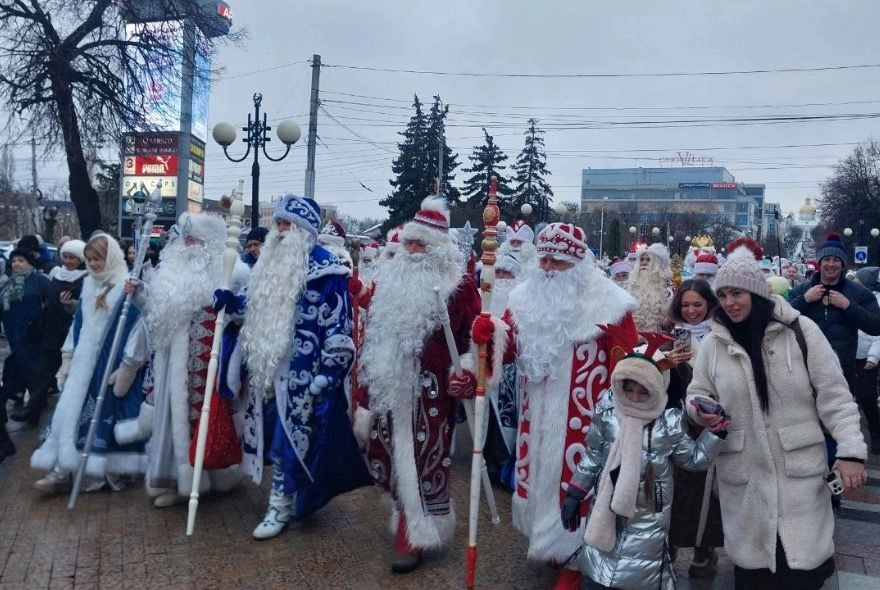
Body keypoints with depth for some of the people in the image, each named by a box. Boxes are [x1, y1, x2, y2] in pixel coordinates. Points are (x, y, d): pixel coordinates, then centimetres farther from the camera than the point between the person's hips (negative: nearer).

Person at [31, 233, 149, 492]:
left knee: (108, 414, 2)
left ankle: (108, 469, 15)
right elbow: (78, 323, 17)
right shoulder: (88, 286, 11)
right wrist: (68, 357, 14)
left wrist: (128, 364, -16)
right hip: (85, 360, 6)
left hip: (113, 362, -6)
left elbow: (138, 325, -15)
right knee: (71, 410, 2)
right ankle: (61, 471, 5)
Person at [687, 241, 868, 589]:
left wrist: (851, 449, -12)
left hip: (800, 470, -2)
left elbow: (833, 396, -4)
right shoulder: (713, 343, 2)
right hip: (743, 474, 2)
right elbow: (698, 395, 11)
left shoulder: (800, 330, -6)